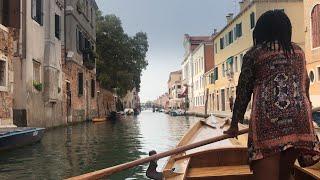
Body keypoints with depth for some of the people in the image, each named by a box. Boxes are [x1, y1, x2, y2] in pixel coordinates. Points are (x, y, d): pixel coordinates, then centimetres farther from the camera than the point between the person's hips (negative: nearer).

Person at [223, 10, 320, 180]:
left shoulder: (253, 54, 7)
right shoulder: (298, 50, 19)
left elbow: (243, 91, 8)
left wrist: (234, 124, 16)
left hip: (268, 117, -5)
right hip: (299, 115, 5)